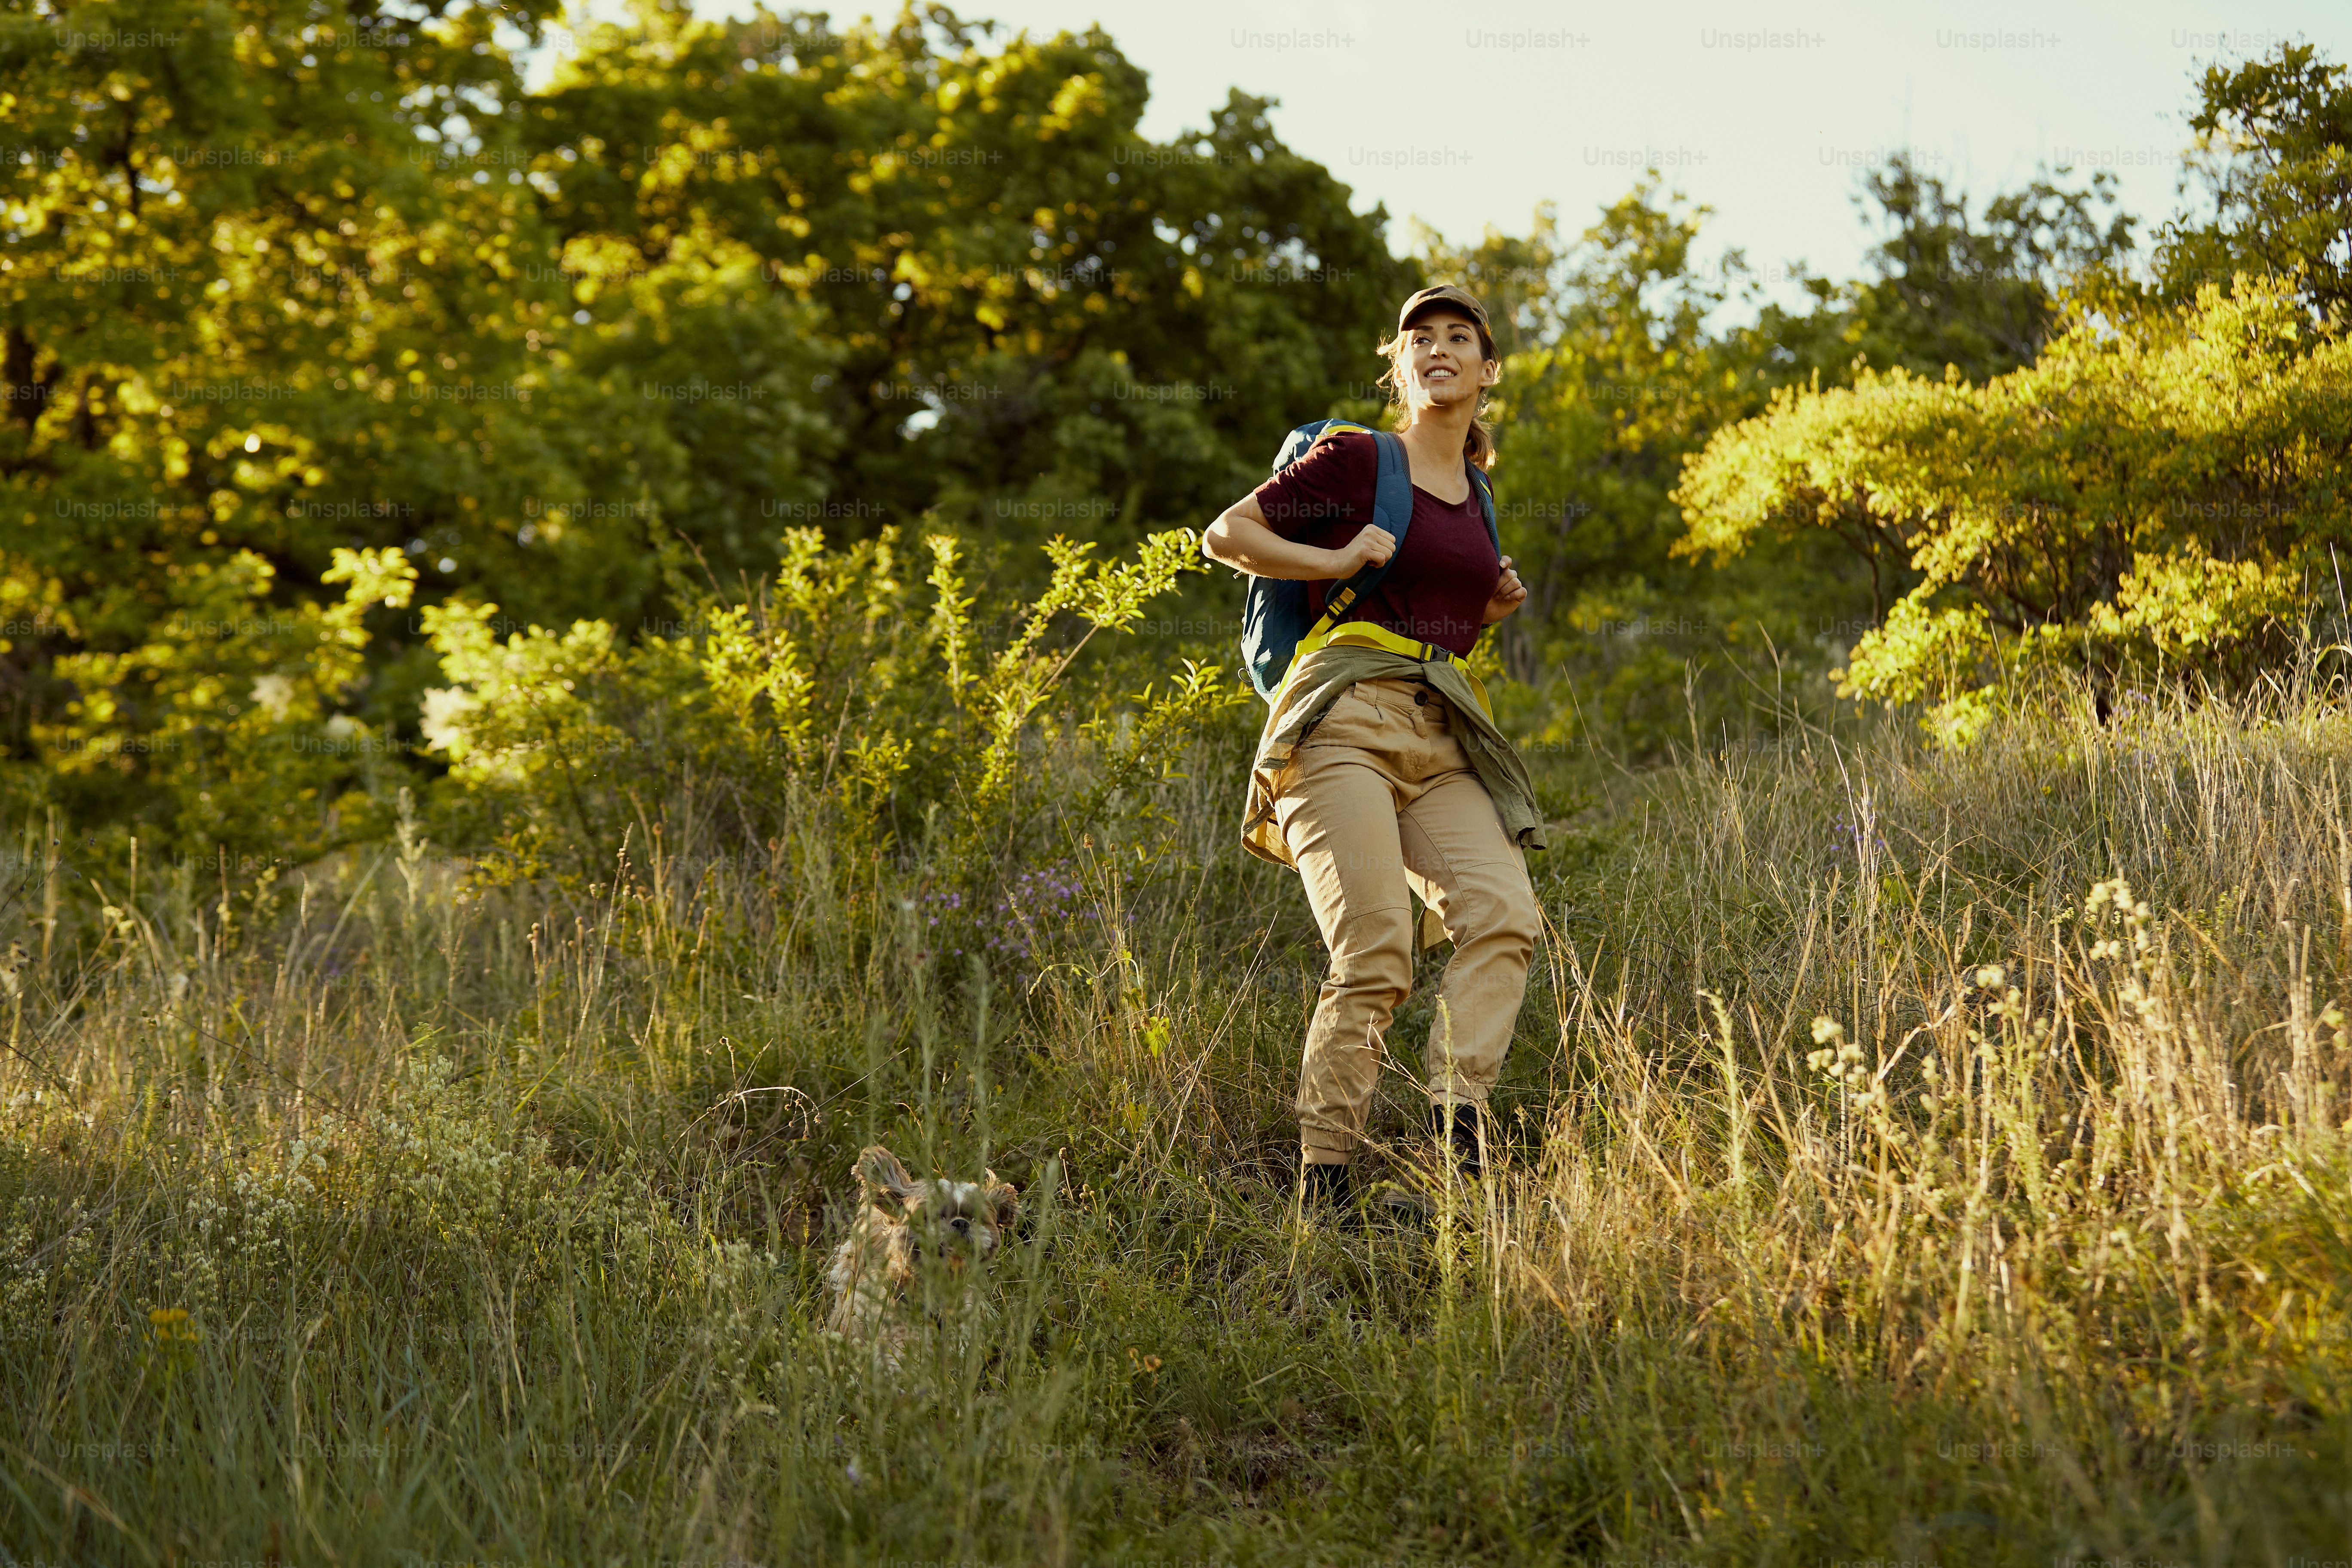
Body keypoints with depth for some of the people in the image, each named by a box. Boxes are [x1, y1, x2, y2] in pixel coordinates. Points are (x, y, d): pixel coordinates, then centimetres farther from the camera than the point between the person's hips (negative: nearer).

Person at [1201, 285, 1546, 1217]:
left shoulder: (1474, 494, 22)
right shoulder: (1356, 459, 3)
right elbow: (1224, 536, 4)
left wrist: (1498, 605, 16)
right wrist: (1338, 561, -6)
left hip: (1443, 744, 6)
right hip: (1345, 722, -6)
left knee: (1504, 913, -20)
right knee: (1375, 956, -17)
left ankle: (1457, 1113, -27)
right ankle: (1323, 1176, -11)